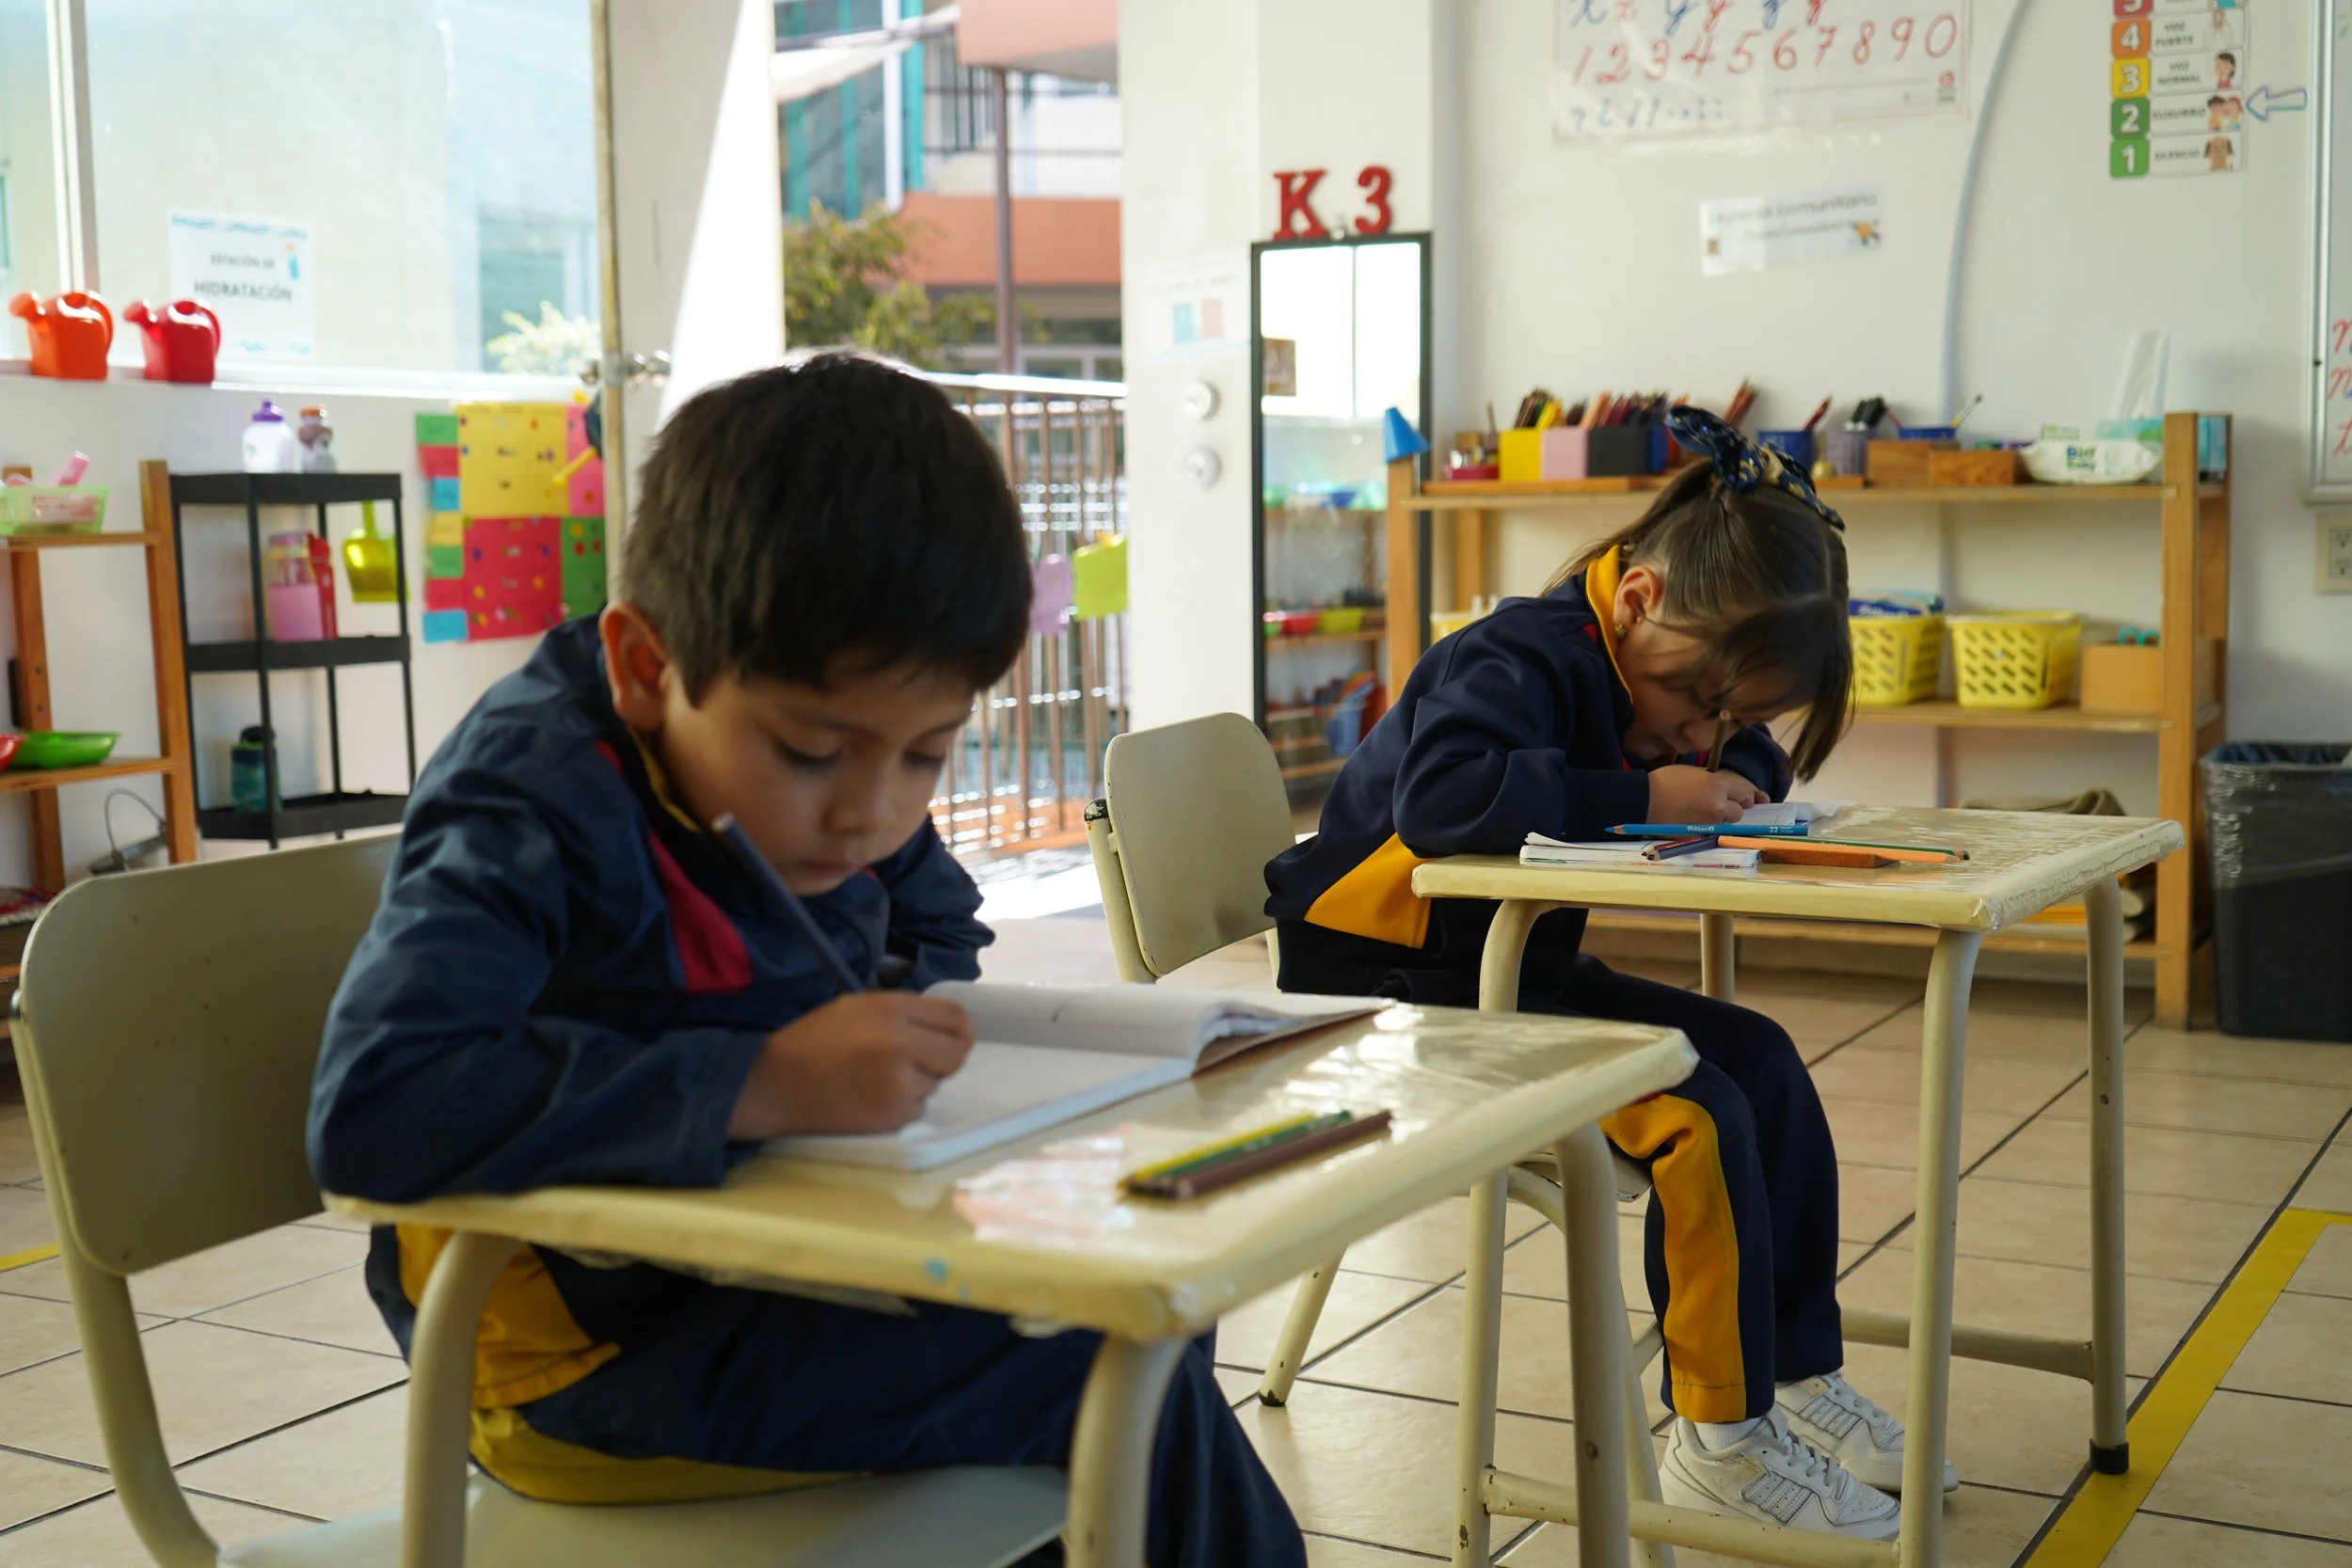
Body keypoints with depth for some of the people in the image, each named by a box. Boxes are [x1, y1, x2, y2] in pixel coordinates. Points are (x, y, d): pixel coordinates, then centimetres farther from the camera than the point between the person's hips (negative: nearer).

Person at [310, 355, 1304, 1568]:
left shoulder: (838, 780, -2)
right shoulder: (540, 807, -26)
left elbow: (940, 923, 17)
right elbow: (372, 1109, -39)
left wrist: (902, 1013, -7)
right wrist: (761, 1084, -42)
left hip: (785, 1269, 8)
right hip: (599, 1361, -8)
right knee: (1129, 1377, -15)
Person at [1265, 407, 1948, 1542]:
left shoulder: (1661, 673, 5)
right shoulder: (1526, 660, -22)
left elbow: (1754, 764, 20)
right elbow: (1441, 797, -41)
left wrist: (1727, 765, -6)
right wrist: (1642, 794, -33)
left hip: (1513, 968, 10)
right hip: (1388, 982, -10)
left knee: (1760, 1059, 2)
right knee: (1698, 1115, -22)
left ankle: (1800, 1377, 12)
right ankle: (1721, 1441, -7)